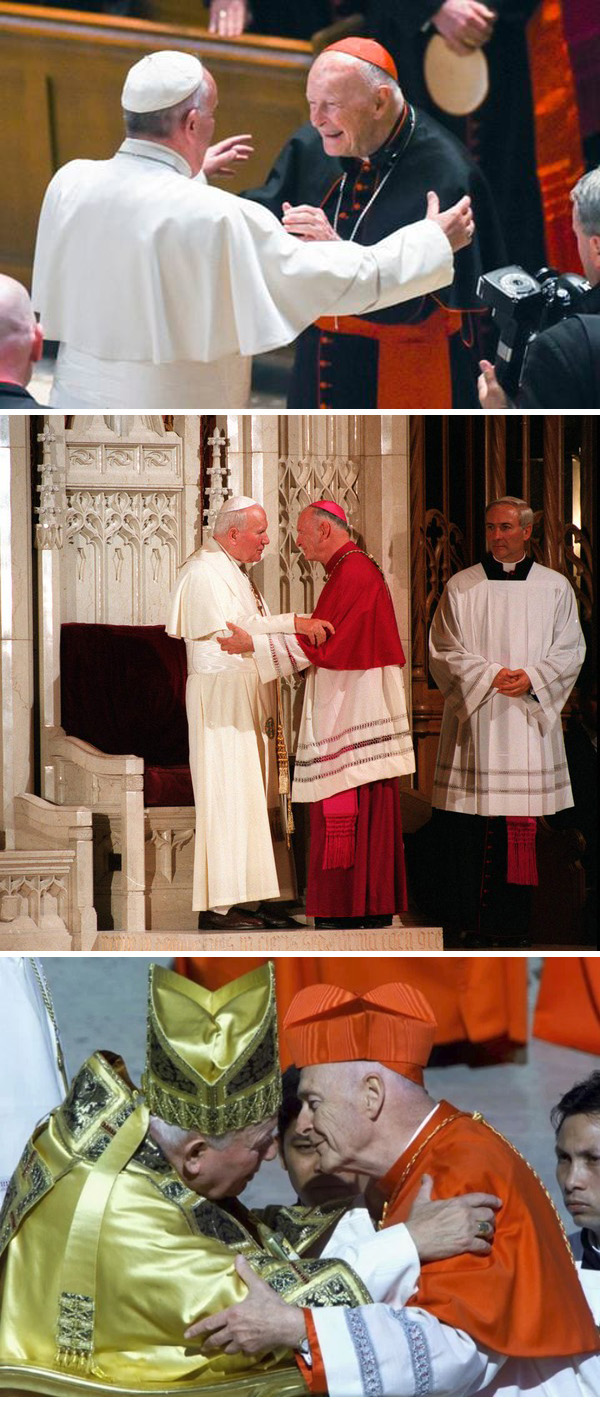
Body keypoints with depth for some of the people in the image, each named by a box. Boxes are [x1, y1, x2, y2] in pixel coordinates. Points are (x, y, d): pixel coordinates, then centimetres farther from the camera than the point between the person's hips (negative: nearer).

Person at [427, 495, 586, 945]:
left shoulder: (555, 587, 9)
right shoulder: (461, 587, 7)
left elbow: (570, 649, 6)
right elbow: (445, 650, 3)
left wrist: (531, 678, -11)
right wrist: (489, 676, -11)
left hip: (529, 716, 1)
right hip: (474, 719, -1)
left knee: (522, 821, 0)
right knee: (468, 825, -3)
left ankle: (513, 918, 7)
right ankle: (468, 920, 4)